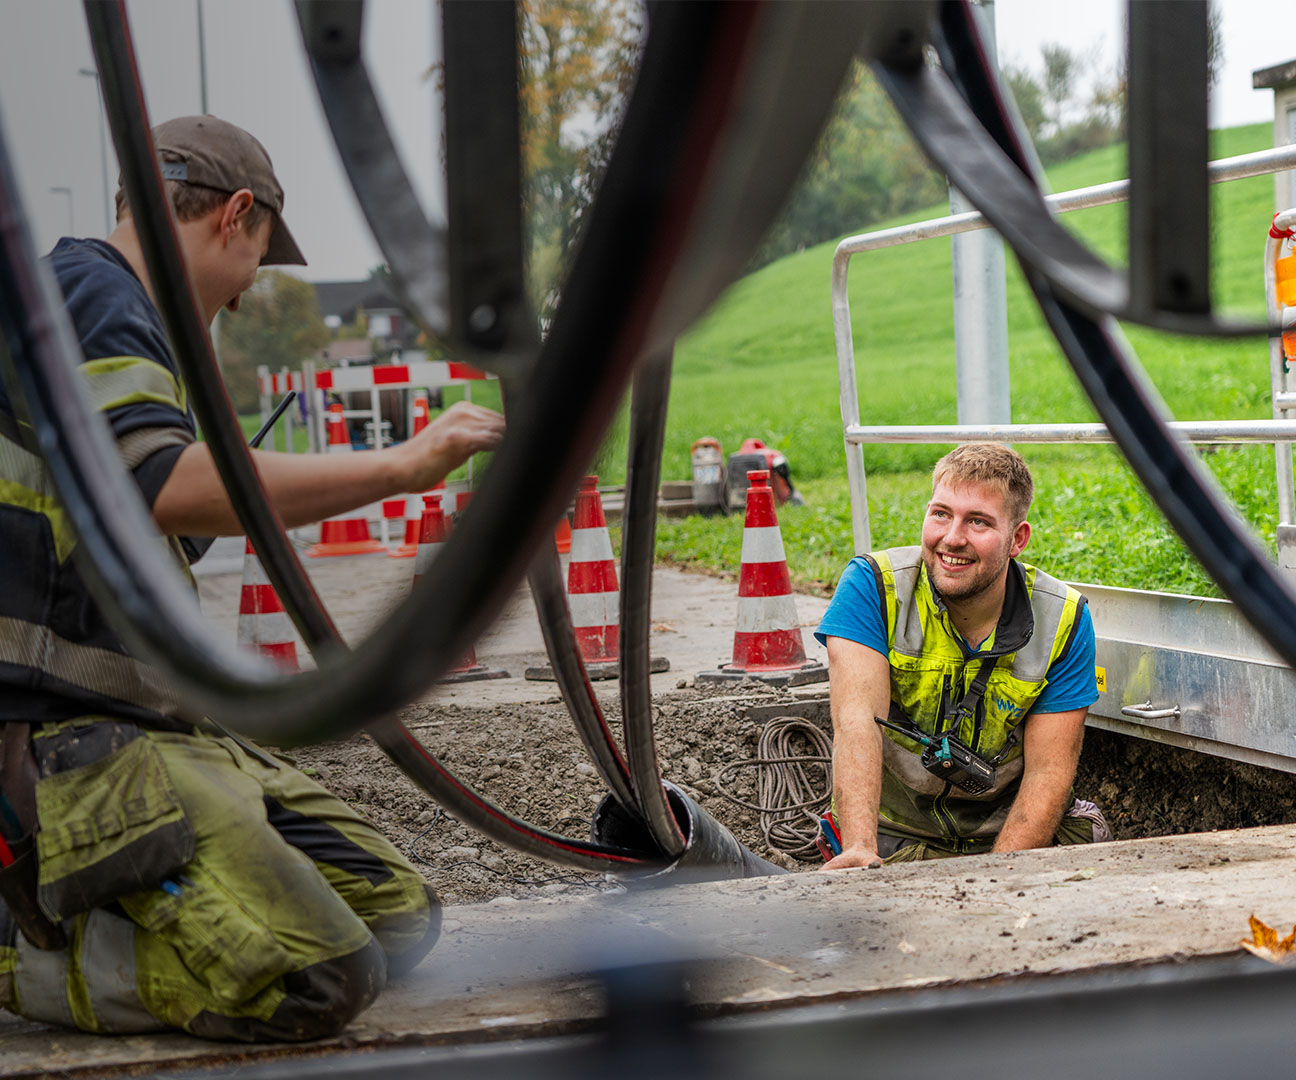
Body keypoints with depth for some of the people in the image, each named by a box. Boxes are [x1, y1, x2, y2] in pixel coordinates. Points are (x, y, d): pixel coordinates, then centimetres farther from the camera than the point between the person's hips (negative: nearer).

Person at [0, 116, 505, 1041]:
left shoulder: (105, 301, 21)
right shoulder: (79, 290, -10)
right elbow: (170, 488, -27)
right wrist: (405, 466, -22)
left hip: (154, 730, 10)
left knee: (399, 917, 4)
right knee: (317, 982, -24)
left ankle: (88, 912, 7)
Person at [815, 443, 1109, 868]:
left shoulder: (1063, 621, -8)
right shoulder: (871, 586, -13)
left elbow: (1048, 772, -10)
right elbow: (857, 719, -25)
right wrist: (859, 849, -41)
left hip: (1006, 827, 2)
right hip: (895, 830, -2)